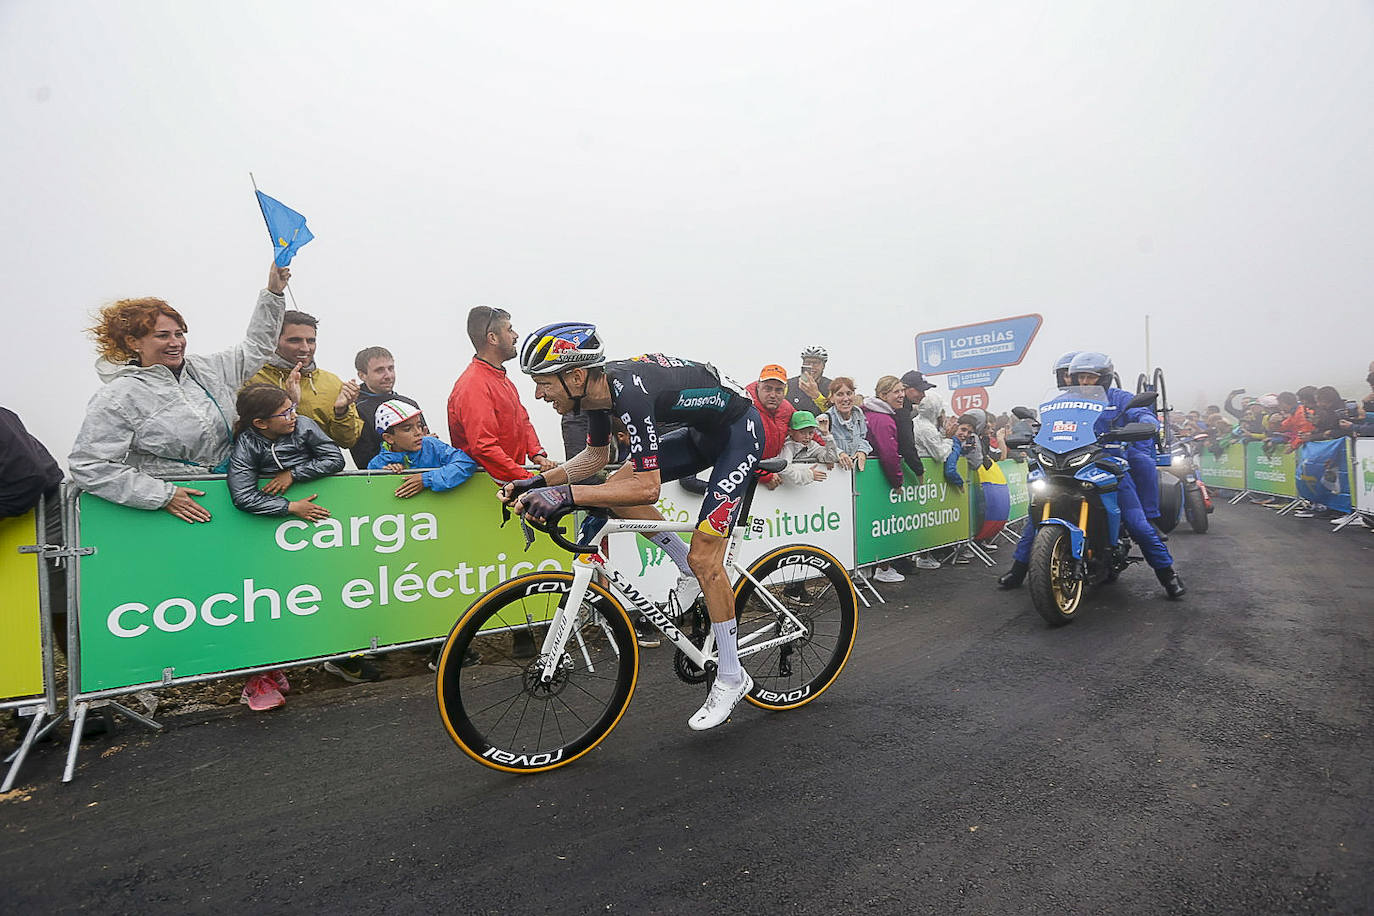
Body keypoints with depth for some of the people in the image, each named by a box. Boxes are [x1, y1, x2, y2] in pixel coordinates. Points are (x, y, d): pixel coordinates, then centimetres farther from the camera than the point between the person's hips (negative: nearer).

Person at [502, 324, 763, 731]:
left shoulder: (631, 392, -33)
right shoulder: (598, 387, -7)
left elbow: (648, 488, -36)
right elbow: (594, 456, 8)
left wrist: (566, 494, -40)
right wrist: (538, 483, -4)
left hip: (739, 430, -9)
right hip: (702, 430, 9)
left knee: (704, 559, -11)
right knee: (617, 486, -2)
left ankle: (731, 678, 7)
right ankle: (693, 578, 13)